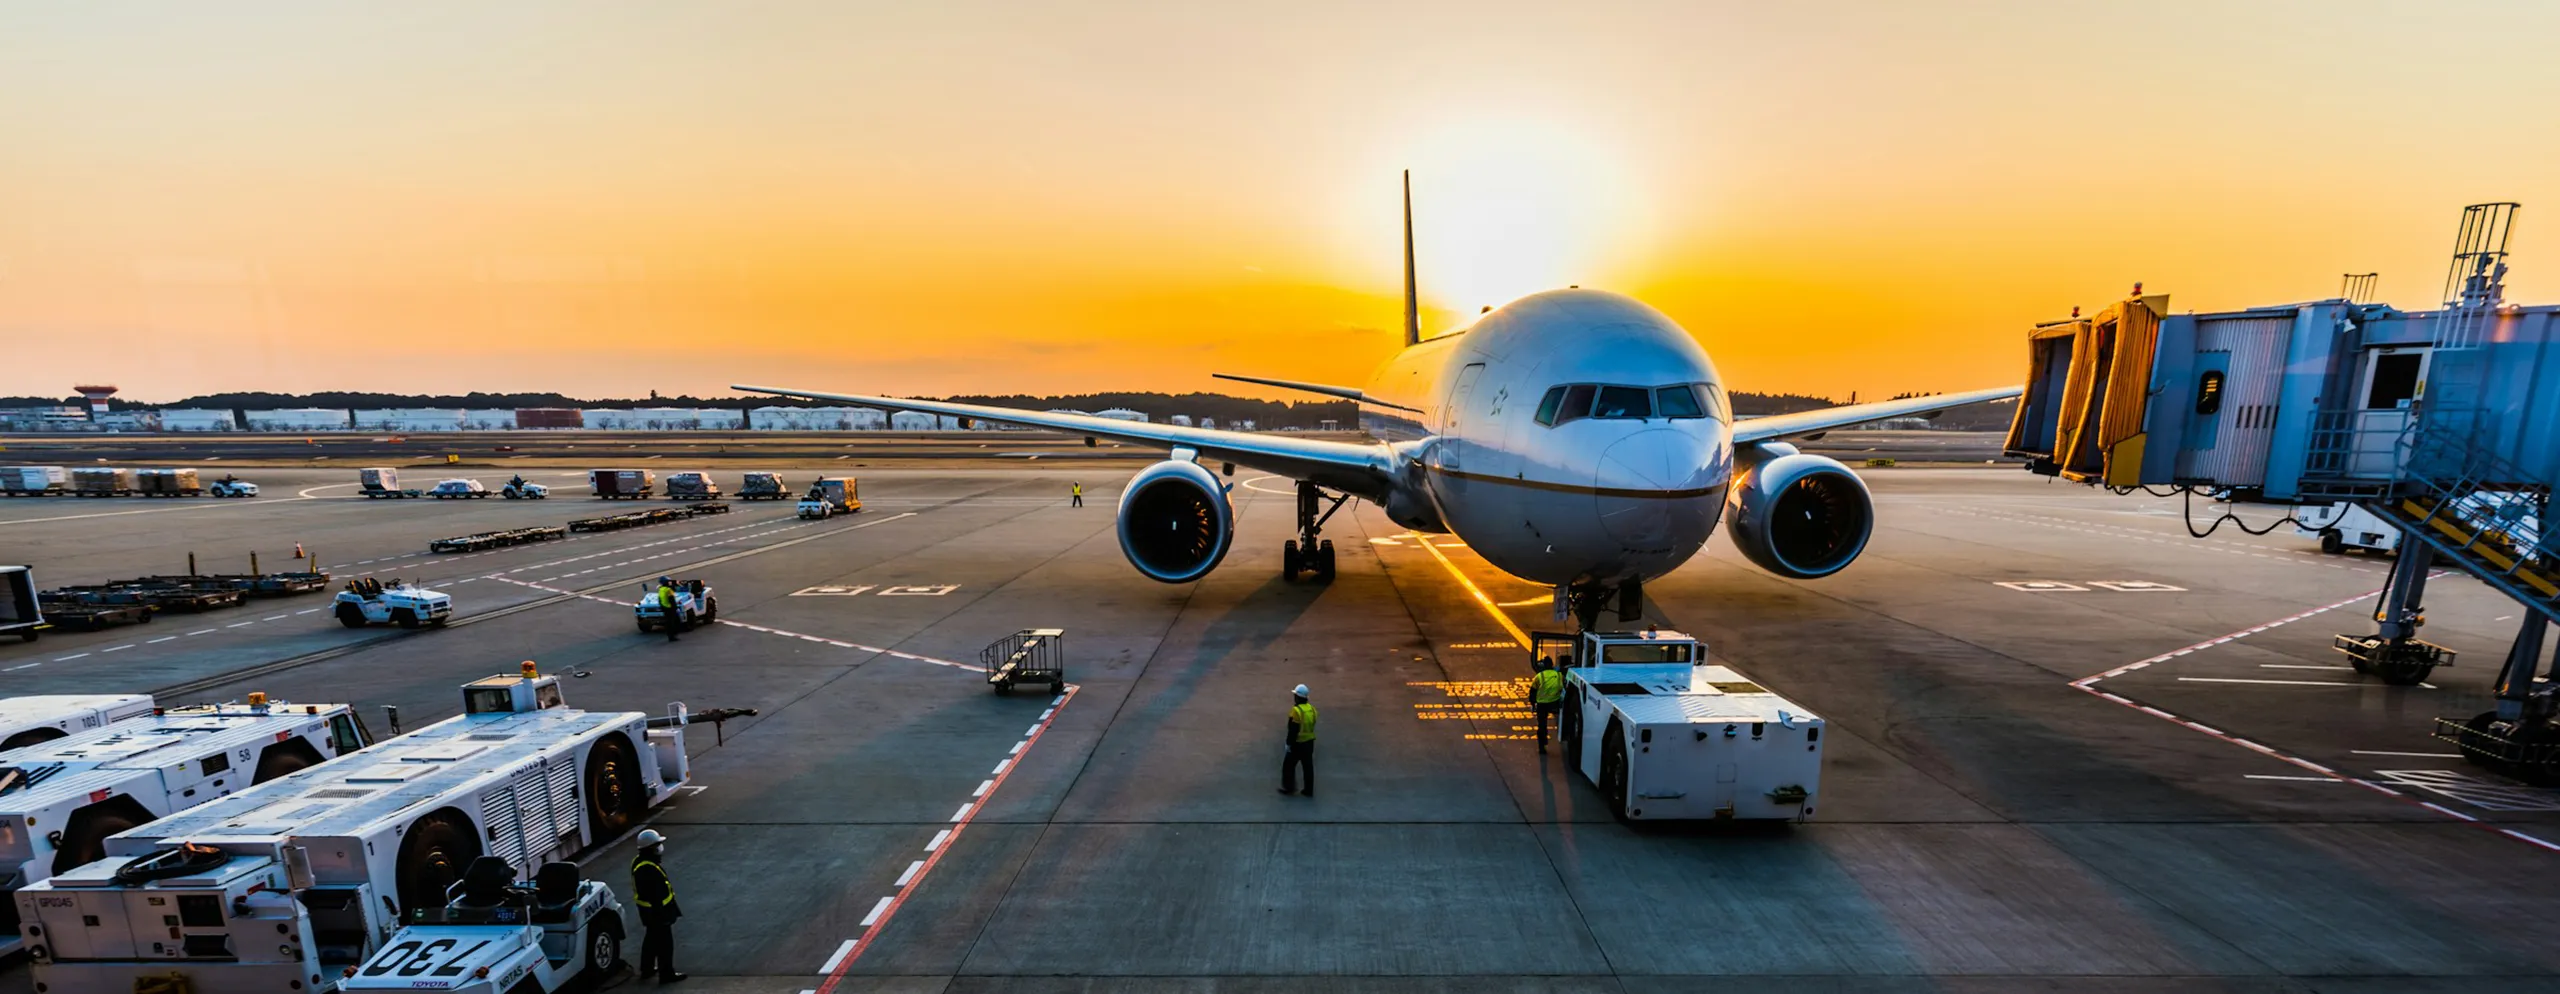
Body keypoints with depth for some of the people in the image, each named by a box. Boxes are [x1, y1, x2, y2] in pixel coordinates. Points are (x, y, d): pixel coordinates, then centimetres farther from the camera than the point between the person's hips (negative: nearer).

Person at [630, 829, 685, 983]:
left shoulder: (640, 861, 1)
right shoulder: (648, 869, -33)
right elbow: (655, 895, -29)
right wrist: (662, 913, -21)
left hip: (649, 909, 10)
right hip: (656, 910, -10)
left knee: (652, 938, 25)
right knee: (664, 942, 2)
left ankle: (647, 968, 40)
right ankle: (666, 974, 12)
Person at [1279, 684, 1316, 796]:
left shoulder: (1296, 710, -21)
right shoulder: (1311, 709, 3)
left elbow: (1293, 730, -21)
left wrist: (1288, 743, -13)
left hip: (1298, 743, -7)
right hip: (1309, 742, 7)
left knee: (1288, 765, 9)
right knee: (1308, 766, 11)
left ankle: (1289, 788, 15)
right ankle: (1309, 790, 15)